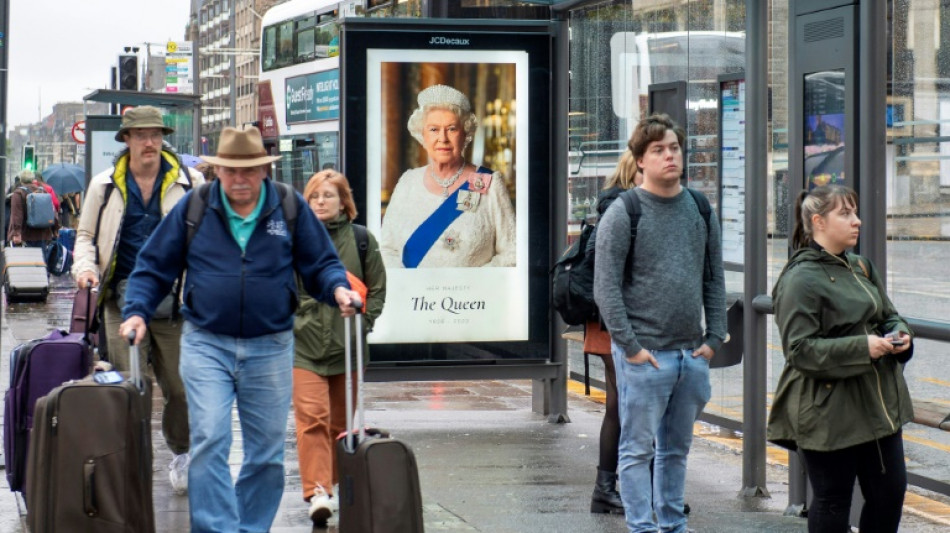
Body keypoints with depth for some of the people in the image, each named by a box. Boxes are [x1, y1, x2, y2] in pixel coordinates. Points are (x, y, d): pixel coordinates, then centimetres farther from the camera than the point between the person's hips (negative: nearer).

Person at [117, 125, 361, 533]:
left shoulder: (291, 208, 2)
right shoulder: (193, 207, 1)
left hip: (269, 348, 1)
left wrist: (338, 289, -13)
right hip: (206, 345, -1)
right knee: (209, 442, -13)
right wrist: (136, 311, -7)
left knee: (267, 451, 8)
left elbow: (321, 263, 7)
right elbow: (154, 266, 6)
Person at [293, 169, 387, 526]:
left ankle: (338, 487, 25)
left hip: (347, 346, 1)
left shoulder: (362, 240, 5)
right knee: (312, 417, -15)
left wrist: (362, 322, -3)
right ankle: (316, 492, -20)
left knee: (342, 422, 10)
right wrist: (285, 321, 2)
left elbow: (377, 289, 8)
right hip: (304, 344, -1)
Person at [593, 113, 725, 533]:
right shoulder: (622, 214, -7)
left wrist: (714, 338, 5)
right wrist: (630, 346, -14)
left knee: (677, 448, 14)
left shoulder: (700, 210, 9)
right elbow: (606, 288, -10)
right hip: (645, 355, -5)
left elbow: (714, 281, 13)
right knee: (638, 449, 0)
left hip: (692, 355, 5)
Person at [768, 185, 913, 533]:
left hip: (878, 404, 8)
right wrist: (862, 347, -24)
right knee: (833, 501, 3)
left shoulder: (861, 268, 12)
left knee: (890, 491, 11)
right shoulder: (800, 279, -14)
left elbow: (888, 316, 23)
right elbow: (800, 350, -19)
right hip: (829, 414, -8)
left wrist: (898, 334, -1)